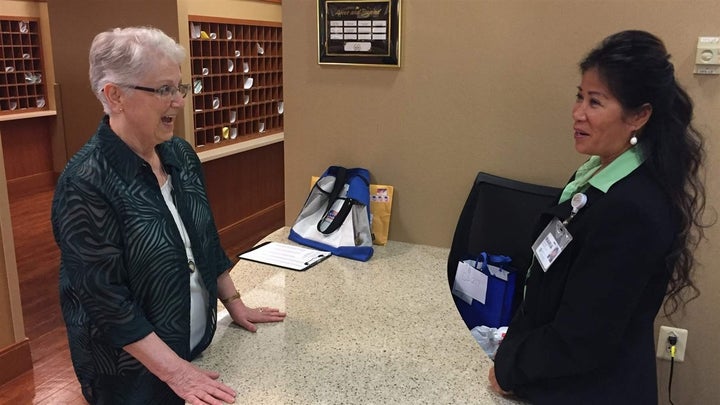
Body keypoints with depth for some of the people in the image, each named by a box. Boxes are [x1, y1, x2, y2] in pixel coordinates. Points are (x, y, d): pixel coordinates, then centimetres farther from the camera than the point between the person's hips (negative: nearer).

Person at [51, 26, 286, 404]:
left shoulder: (181, 154, -2)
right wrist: (174, 371, -23)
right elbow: (104, 299, -24)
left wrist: (234, 303, 7)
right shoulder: (86, 183, -23)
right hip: (131, 372, -6)